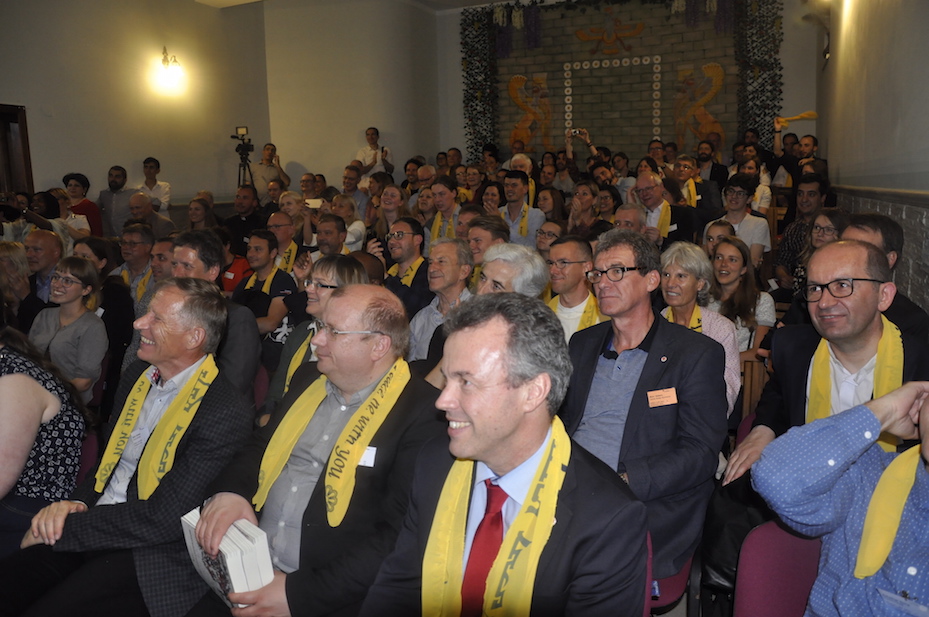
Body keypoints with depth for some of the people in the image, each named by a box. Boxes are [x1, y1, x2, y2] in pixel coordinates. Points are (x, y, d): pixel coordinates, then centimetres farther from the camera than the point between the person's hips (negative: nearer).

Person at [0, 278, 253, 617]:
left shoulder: (225, 413, -21)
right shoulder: (139, 374, 6)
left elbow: (161, 521, -20)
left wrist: (65, 527, -13)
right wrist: (78, 503, -4)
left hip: (153, 557, -7)